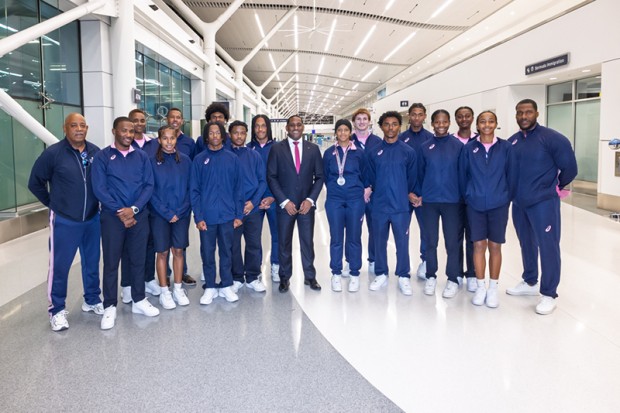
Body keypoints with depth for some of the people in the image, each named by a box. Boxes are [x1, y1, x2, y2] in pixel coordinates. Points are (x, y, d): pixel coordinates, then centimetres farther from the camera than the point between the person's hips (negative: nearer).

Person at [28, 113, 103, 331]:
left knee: (92, 262, 15)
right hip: (64, 221, -3)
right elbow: (35, 183, 0)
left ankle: (92, 300, 32)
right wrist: (53, 203, 3)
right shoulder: (53, 153, -10)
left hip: (92, 219, 3)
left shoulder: (96, 152, -2)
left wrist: (97, 202, 5)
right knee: (60, 266, 4)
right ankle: (57, 309, 19)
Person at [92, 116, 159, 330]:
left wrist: (134, 209, -12)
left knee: (138, 260, 11)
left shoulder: (142, 156, 8)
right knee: (111, 262, 4)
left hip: (139, 216, 3)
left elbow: (149, 185, 1)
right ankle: (110, 306, 15)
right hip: (112, 217, -2)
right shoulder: (102, 157, -1)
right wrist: (119, 212, -13)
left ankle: (139, 301, 24)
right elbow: (99, 189, -7)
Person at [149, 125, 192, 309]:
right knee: (162, 252, 4)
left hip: (182, 213, 2)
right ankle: (164, 292, 15)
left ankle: (178, 289, 19)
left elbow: (190, 187, 3)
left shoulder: (185, 160, 3)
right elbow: (151, 191, -5)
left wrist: (181, 210, -8)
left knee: (178, 251, 7)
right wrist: (167, 213, -11)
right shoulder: (152, 162, -3)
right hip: (159, 214, -2)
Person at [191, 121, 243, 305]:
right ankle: (210, 287, 21)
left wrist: (239, 214, -1)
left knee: (226, 251, 10)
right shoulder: (199, 159, 1)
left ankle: (226, 286, 23)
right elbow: (194, 190, -1)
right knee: (207, 252, 8)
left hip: (227, 215, 1)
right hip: (207, 216, 0)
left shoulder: (232, 158, 3)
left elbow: (238, 188, 3)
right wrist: (198, 217, -7)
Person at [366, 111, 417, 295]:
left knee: (402, 242, 4)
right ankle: (381, 274, 25)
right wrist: (374, 193, 6)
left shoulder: (408, 152, -1)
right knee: (380, 242, 11)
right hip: (379, 206, 2)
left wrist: (409, 194, 6)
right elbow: (371, 178, 8)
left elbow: (412, 178, 5)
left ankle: (403, 277, 18)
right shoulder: (374, 152, 3)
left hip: (401, 206, -1)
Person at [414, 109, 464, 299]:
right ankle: (431, 276, 23)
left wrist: (463, 196, 1)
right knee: (430, 241, 8)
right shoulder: (425, 147, 4)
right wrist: (419, 194, 3)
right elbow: (421, 173, 8)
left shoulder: (458, 146, -1)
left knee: (452, 242, 4)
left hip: (452, 201, -1)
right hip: (429, 201, 1)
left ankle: (453, 279, 17)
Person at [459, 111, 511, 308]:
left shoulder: (505, 147, -1)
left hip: (498, 204, 0)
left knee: (495, 246, 6)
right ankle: (480, 286, 18)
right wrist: (467, 196, 9)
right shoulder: (469, 148, 0)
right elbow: (462, 175, 6)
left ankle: (493, 288, 19)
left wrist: (507, 196, 7)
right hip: (475, 204, 0)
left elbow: (510, 174, 4)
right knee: (479, 245, 5)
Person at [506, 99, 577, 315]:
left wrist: (556, 187, 4)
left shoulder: (552, 138, -11)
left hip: (543, 202, -6)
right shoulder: (512, 141, 6)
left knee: (548, 247, 0)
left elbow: (570, 168, -8)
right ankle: (530, 283, 35)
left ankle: (549, 294, 12)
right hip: (518, 203, 6)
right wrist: (513, 192, 11)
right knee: (527, 244, 18)